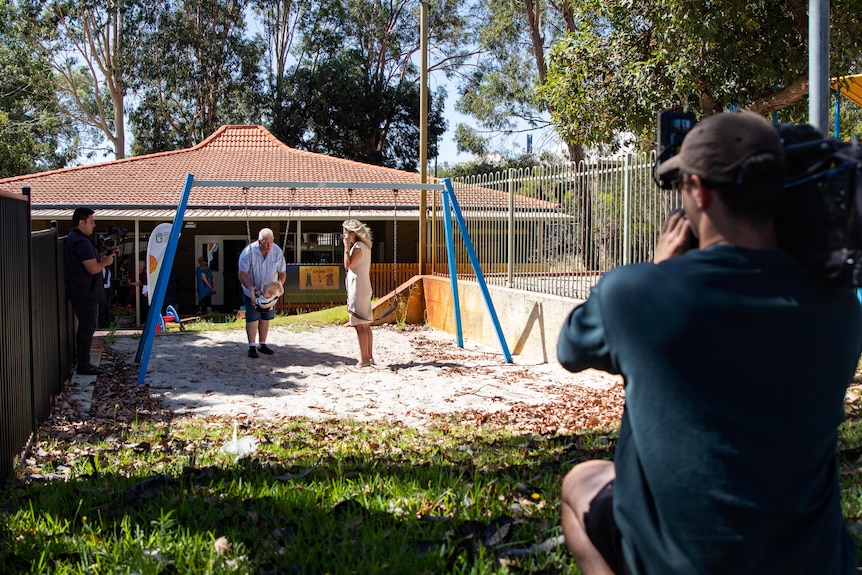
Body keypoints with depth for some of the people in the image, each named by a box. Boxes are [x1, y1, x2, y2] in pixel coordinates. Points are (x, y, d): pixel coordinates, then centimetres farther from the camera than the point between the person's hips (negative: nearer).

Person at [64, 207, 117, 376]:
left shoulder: (72, 239, 14)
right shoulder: (81, 242, -20)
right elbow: (93, 268, -25)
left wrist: (102, 256, 9)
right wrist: (106, 262, -7)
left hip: (80, 292, 11)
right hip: (86, 293, -11)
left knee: (84, 326, 19)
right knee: (88, 328, -5)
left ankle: (80, 360, 27)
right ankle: (84, 365, -1)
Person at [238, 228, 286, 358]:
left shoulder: (277, 252, -16)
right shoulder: (248, 252, -24)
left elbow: (282, 273, -7)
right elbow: (242, 274, -20)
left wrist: (279, 285, -27)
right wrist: (251, 287, -35)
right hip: (251, 291, -3)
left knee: (266, 317, 9)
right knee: (252, 318, -6)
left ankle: (262, 345, 20)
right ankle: (252, 347, -1)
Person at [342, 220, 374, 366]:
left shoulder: (358, 247, -13)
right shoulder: (366, 247, 16)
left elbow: (348, 264, -23)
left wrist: (347, 246, -17)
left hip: (357, 290, -10)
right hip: (365, 288, 10)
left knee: (360, 325, -9)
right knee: (365, 326, 11)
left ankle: (364, 359, -9)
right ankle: (369, 357, 14)